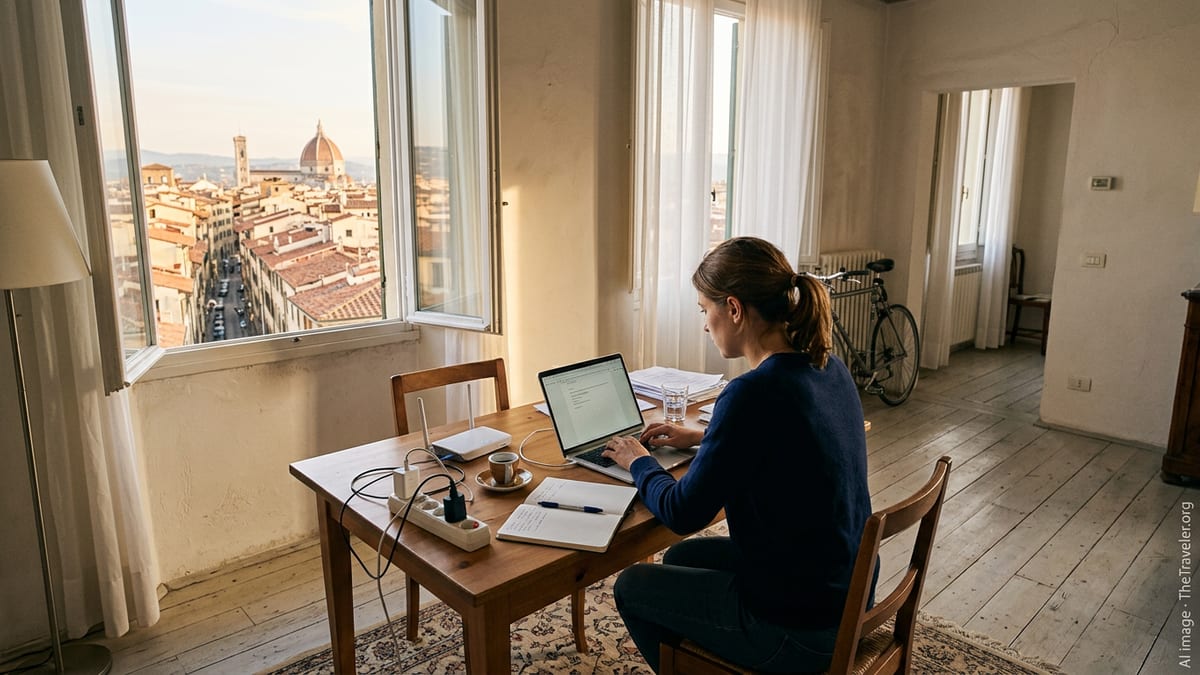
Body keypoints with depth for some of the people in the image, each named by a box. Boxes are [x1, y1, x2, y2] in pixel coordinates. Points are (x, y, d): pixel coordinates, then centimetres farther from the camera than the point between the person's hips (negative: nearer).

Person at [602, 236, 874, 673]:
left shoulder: (753, 393, -28)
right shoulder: (828, 369, -2)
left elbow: (683, 514, -18)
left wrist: (638, 462, 1)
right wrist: (702, 438, 20)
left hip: (798, 627, -8)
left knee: (632, 587, 12)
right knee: (680, 558, 25)